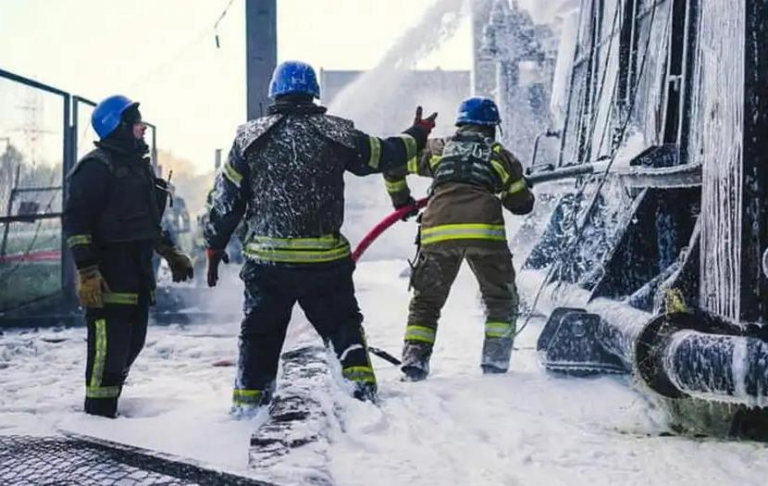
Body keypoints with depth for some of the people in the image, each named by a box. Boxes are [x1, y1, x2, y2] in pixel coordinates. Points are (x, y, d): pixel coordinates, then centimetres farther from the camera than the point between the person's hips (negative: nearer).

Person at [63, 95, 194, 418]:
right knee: (109, 346, -10)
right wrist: (86, 272, -23)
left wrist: (170, 253, 25)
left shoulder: (139, 165, 19)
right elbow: (76, 221, -16)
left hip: (138, 272, 10)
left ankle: (108, 407, 25)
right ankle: (99, 415, -2)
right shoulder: (97, 166, -11)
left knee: (131, 343, 13)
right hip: (109, 276, -9)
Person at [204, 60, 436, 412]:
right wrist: (417, 135, 30)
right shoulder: (336, 133, -1)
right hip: (325, 260, 0)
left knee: (259, 333, 14)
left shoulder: (249, 138, 1)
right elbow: (384, 155, 11)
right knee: (343, 323, 17)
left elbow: (226, 199, 4)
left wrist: (215, 246, 13)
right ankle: (360, 378, 9)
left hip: (266, 260, 1)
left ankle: (248, 399, 16)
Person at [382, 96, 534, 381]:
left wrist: (401, 200, 35)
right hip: (484, 231, -1)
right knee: (501, 299, 18)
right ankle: (495, 363, 10)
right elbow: (523, 204, 23)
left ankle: (414, 361, 6)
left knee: (426, 300, 16)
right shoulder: (500, 155, 20)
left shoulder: (439, 148, 23)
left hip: (438, 230, 1)